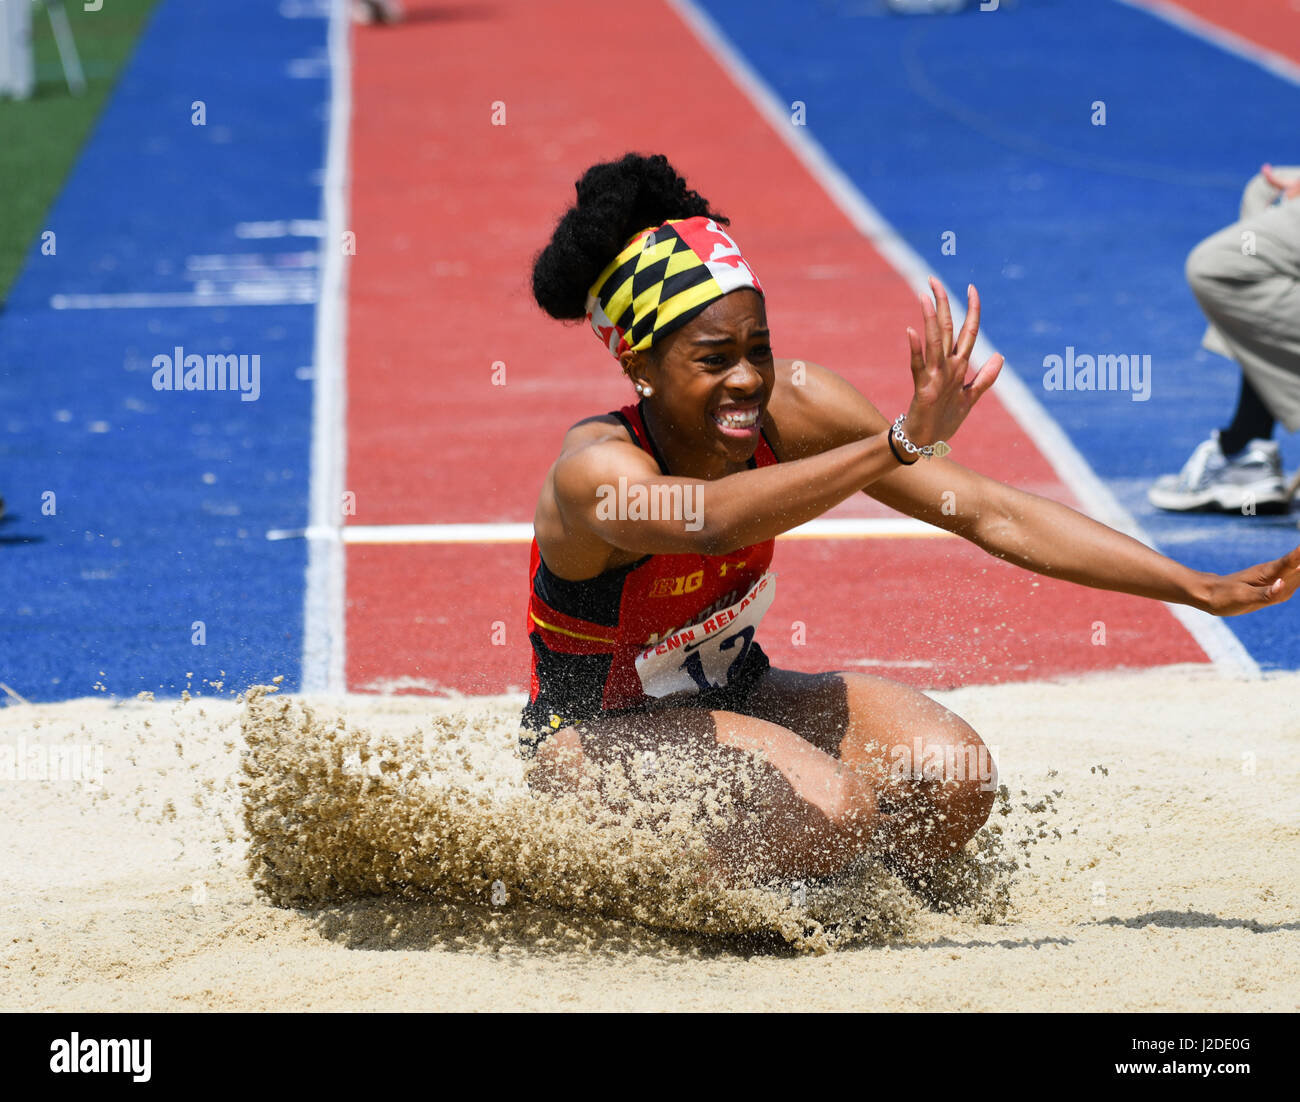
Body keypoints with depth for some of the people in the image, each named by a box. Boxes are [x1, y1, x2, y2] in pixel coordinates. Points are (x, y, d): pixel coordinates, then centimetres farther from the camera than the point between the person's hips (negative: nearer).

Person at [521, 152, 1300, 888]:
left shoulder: (789, 412, -16)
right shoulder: (594, 469, -30)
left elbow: (992, 515, -14)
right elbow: (710, 522, -54)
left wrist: (1204, 591, -19)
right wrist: (903, 442, -65)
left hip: (729, 693, 6)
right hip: (589, 736, -6)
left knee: (952, 781, -20)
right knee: (827, 811, -32)